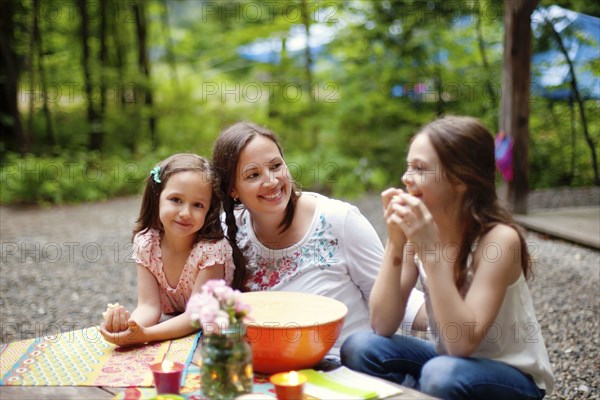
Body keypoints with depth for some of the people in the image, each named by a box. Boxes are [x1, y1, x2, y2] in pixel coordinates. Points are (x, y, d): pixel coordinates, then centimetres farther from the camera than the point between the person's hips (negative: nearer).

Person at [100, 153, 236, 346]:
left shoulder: (213, 248, -23)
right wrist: (128, 324, -36)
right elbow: (149, 306, -13)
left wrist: (144, 334, -38)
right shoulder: (146, 243, -11)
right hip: (172, 326, 3)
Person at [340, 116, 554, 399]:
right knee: (360, 347, -16)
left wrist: (431, 251, -33)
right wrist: (395, 243, -23)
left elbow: (462, 343, -30)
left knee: (441, 374, -33)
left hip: (513, 376, -4)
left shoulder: (499, 238, -23)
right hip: (450, 361, 5)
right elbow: (382, 327, -14)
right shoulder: (419, 229, -10)